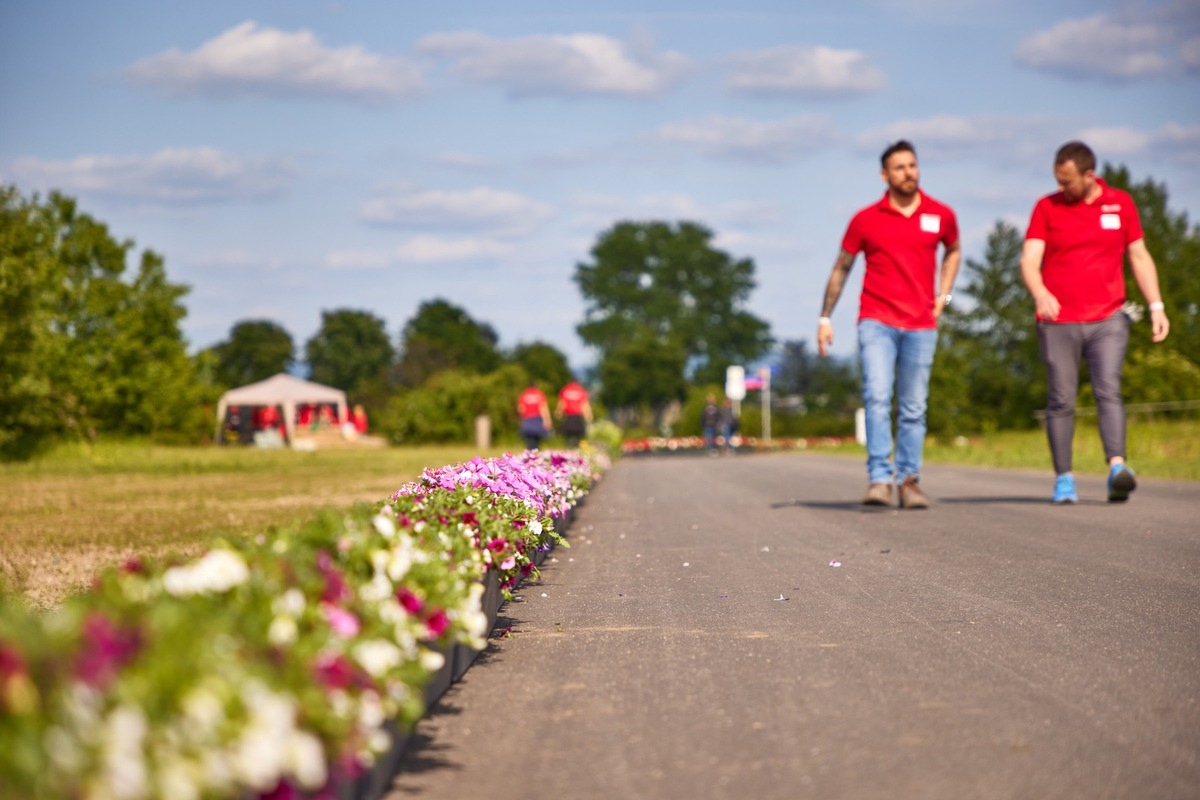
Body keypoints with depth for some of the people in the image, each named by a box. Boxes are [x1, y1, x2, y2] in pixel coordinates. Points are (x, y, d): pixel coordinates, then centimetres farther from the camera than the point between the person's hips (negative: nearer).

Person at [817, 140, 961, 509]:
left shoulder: (941, 215, 6)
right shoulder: (866, 220, 2)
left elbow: (953, 251, 28)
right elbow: (841, 269, 12)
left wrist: (943, 295, 15)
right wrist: (825, 318, 10)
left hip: (921, 326, 2)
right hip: (877, 322, -2)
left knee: (913, 409, 5)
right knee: (877, 398, -16)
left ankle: (909, 480, 13)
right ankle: (879, 479, -17)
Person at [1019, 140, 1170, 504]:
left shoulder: (1120, 203, 8)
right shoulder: (1047, 207, 3)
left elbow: (1139, 257, 13)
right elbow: (1029, 261, -5)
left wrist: (1156, 306, 5)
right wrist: (1041, 295, -26)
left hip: (1107, 321, 0)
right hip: (1058, 324, 0)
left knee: (1108, 392, -15)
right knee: (1061, 401, 0)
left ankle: (1117, 468, -27)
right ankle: (1063, 480, 6)